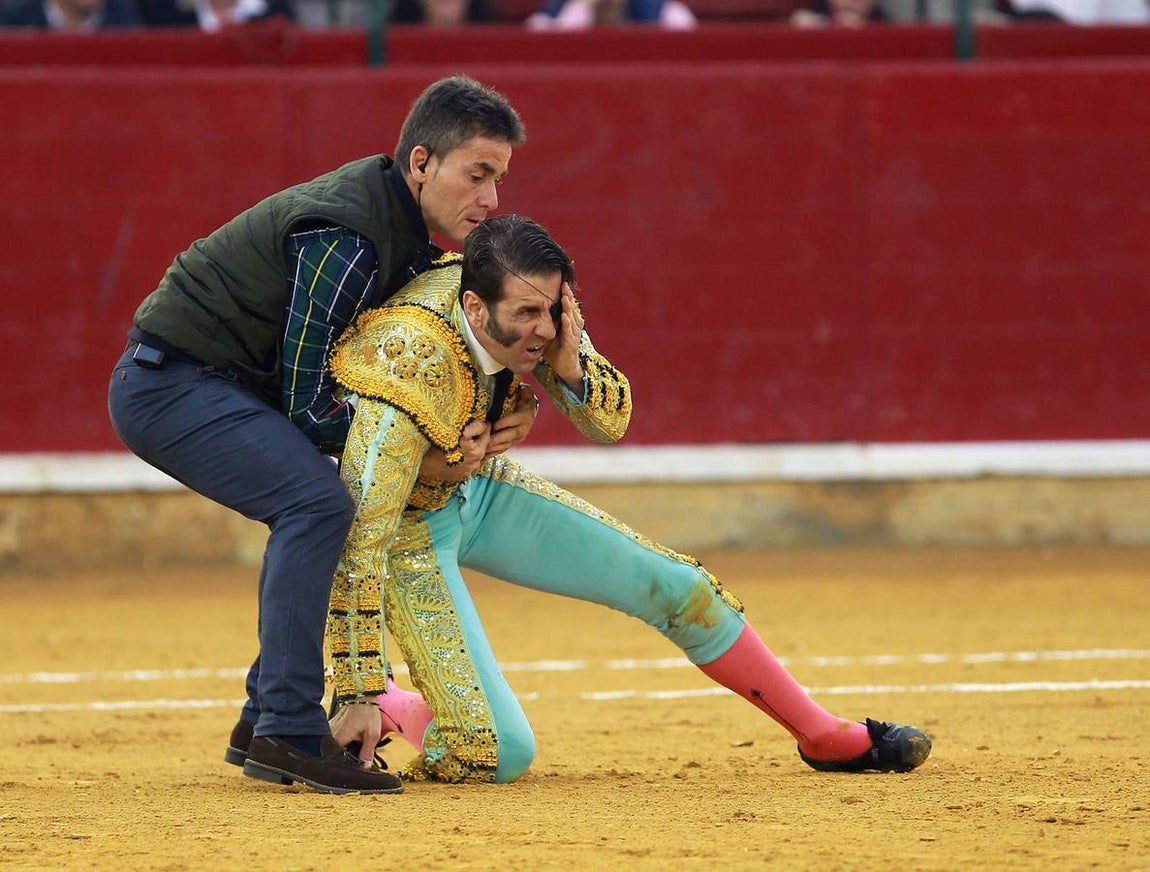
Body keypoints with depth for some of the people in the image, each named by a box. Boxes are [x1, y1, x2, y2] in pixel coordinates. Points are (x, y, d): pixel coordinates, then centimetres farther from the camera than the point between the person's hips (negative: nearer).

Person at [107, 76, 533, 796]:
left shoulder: (402, 224, 6)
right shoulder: (347, 237, -24)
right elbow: (306, 402, -22)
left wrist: (502, 417, -4)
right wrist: (412, 459, -18)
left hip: (220, 382, 10)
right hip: (167, 380, -10)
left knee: (317, 511, 13)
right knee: (318, 503, -23)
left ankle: (264, 725, 15)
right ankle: (289, 731, -24)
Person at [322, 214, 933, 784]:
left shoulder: (533, 315, -18)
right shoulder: (412, 369, -38)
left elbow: (609, 423, -6)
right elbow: (360, 542, -37)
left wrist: (571, 364, -29)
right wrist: (358, 696, -38)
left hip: (478, 492, 7)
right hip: (405, 522, -7)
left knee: (675, 586, 5)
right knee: (502, 754, -19)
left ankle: (824, 737, 21)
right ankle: (385, 712, 9)